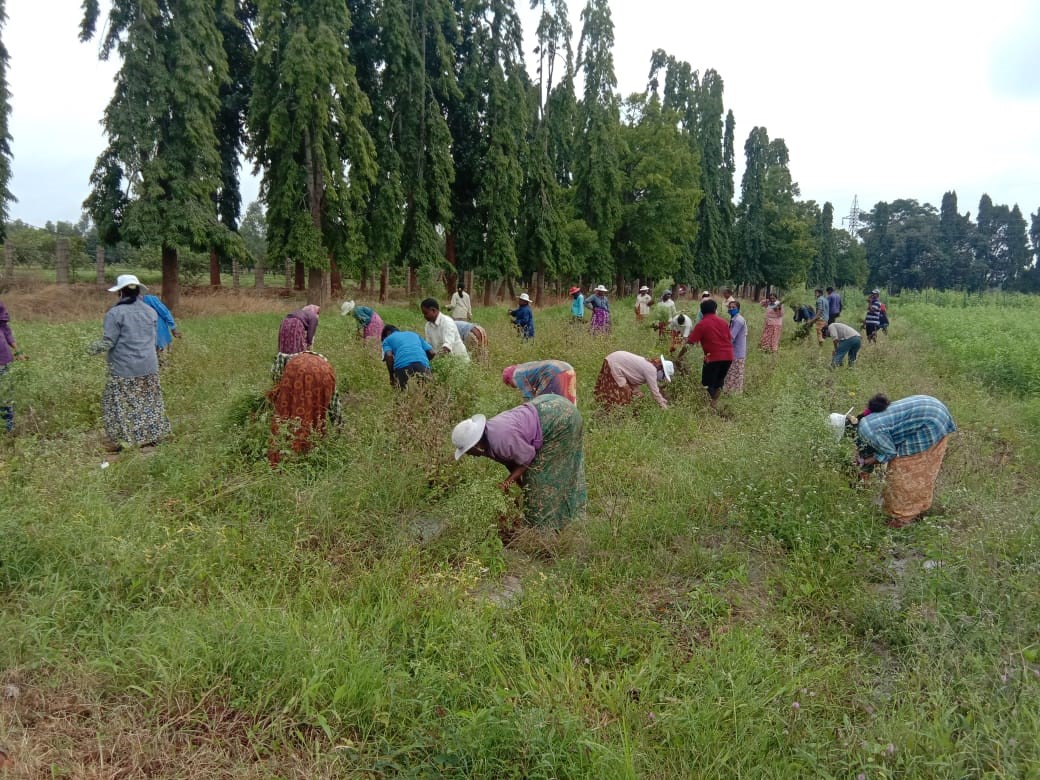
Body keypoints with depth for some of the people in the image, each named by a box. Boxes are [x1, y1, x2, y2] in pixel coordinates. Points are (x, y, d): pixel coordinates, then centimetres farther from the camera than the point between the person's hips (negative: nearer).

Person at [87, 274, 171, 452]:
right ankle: (152, 437, 20)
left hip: (124, 368, -5)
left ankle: (117, 440, 10)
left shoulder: (115, 313, -13)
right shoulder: (150, 311, 5)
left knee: (118, 403, 6)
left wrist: (93, 348, 6)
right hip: (148, 366, 5)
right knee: (149, 401, 13)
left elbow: (108, 341, -12)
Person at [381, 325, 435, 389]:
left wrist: (391, 376, 11)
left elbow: (389, 356, 2)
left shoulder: (387, 340, 25)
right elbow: (431, 352, 24)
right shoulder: (414, 334, 35)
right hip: (422, 364, 2)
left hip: (402, 366, -2)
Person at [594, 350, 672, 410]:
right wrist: (664, 408, -11)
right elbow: (654, 391, -18)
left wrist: (662, 400, 21)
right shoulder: (651, 370, -21)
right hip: (614, 365, -10)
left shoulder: (650, 364, 7)